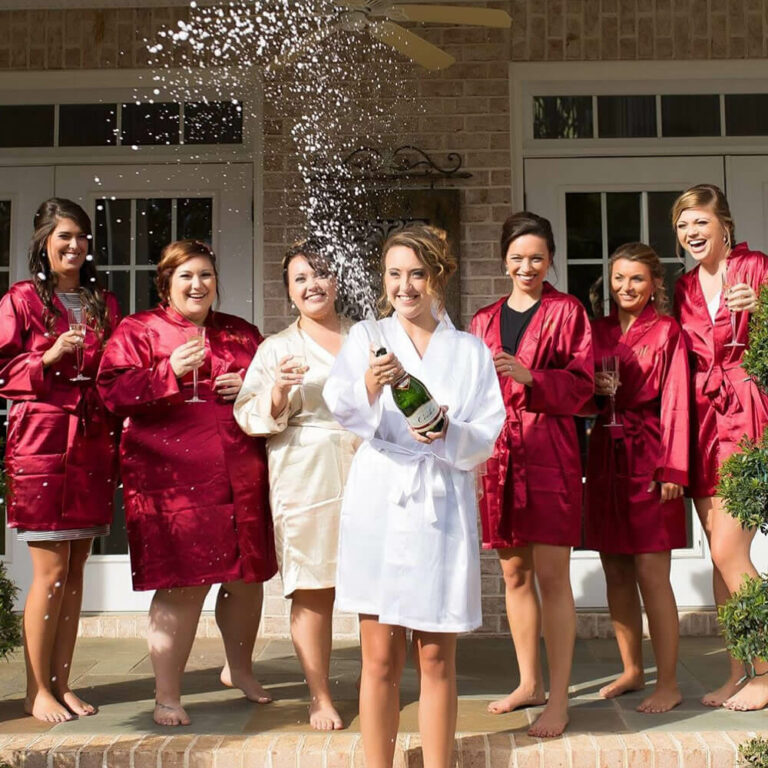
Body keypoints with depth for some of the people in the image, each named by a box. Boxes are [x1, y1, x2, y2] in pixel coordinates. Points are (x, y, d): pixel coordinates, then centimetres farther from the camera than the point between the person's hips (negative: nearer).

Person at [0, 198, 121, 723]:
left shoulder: (104, 305, 15)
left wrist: (118, 444, 6)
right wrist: (48, 359, -15)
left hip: (93, 443, 5)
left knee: (76, 567, 7)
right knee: (52, 569, -3)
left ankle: (61, 684, 18)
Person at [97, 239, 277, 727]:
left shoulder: (243, 334, 17)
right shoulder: (138, 330, 6)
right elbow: (113, 390, -5)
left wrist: (250, 388, 0)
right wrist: (171, 371, -16)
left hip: (240, 478, 5)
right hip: (172, 479, -4)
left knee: (247, 577, 12)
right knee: (182, 585, -7)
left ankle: (240, 669, 37)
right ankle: (167, 696, 9)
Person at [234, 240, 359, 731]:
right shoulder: (276, 349, 9)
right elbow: (250, 417, 2)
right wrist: (279, 389, -16)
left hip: (367, 473, 2)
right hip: (306, 480, -2)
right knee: (313, 589, -1)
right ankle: (321, 698, 13)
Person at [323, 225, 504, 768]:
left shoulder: (470, 351, 10)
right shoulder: (367, 338, 7)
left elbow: (487, 439, 4)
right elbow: (340, 405, -12)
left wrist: (449, 433, -17)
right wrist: (370, 385, -34)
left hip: (442, 508, 1)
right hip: (377, 504, 0)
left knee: (437, 658, 7)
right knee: (381, 657, 4)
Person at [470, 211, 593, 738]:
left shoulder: (567, 311, 4)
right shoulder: (485, 320, 16)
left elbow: (580, 384, -4)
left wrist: (529, 377, -17)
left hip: (549, 452, -5)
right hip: (497, 454, 5)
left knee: (552, 575, -5)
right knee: (514, 573, 11)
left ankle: (558, 700, 3)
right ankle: (530, 682, 24)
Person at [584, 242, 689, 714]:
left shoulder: (668, 332, -1)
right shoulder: (598, 331, 12)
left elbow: (677, 403, -6)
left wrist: (673, 470, -12)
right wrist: (594, 388, -5)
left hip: (648, 459, -5)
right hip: (605, 457, 5)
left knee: (651, 575, -5)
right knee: (616, 572, 10)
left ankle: (668, 684, 7)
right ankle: (632, 671, 24)